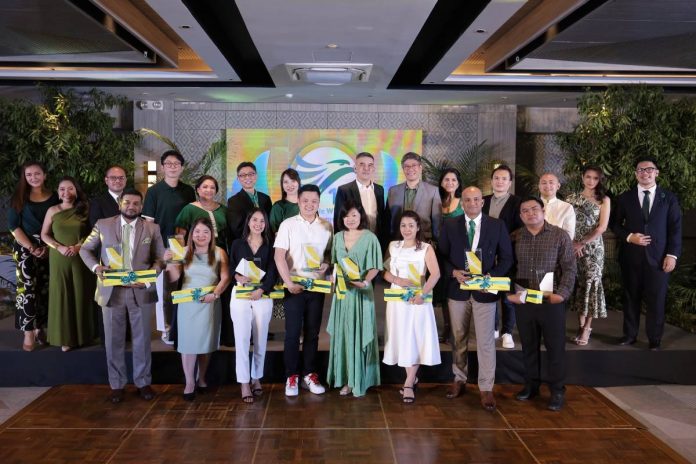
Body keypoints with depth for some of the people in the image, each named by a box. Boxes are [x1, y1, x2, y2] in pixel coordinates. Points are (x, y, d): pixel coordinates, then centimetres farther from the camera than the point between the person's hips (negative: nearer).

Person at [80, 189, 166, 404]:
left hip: (141, 292, 0)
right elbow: (85, 249, 10)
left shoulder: (152, 228, 3)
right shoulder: (103, 225, 3)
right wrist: (95, 266, -10)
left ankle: (143, 382, 23)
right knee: (114, 340, 8)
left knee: (142, 339, 9)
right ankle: (116, 384, 22)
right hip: (112, 291, 0)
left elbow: (160, 258, 3)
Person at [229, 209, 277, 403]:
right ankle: (244, 383, 2)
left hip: (263, 296, 1)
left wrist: (261, 290, -15)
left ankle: (256, 378, 22)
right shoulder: (237, 244, 8)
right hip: (240, 295, -1)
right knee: (242, 339, -4)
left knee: (260, 340, 7)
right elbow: (230, 267, 7)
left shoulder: (269, 246, 7)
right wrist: (238, 277, -15)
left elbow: (273, 272, -1)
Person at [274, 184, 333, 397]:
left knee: (312, 332, 9)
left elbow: (330, 251, 11)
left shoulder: (327, 226, 5)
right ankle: (291, 376, 12)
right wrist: (289, 282, -16)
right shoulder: (288, 224, -3)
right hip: (294, 286, -2)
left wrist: (327, 264, -11)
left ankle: (309, 374, 20)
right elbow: (279, 255, -8)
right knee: (292, 332, 1)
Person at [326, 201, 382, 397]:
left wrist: (365, 281, -23)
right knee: (343, 334, 6)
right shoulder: (337, 237, 9)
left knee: (360, 335, -1)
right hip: (342, 291, 5)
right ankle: (346, 379, 15)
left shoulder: (370, 237, -6)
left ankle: (360, 381, 9)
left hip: (362, 292, -4)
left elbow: (374, 267, -6)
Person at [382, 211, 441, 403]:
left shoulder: (426, 248, -2)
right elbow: (384, 271, 7)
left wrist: (422, 294, -24)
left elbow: (436, 274, -14)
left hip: (417, 300, -3)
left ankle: (409, 384, 6)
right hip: (397, 299, 3)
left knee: (415, 339, -2)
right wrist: (397, 280, -13)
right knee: (402, 339, 5)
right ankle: (412, 378, 21)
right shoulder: (393, 246, 8)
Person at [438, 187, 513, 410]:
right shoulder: (449, 226, 2)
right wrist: (454, 272, -14)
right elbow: (442, 256, 5)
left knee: (486, 341, 0)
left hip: (485, 290, -2)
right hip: (457, 289, 2)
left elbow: (506, 258, 2)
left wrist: (492, 276, -14)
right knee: (458, 339, 14)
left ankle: (486, 388, 11)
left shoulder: (497, 225, 0)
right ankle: (459, 379, 30)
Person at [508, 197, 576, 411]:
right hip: (523, 301, 2)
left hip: (552, 301, -2)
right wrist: (509, 293, -5)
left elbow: (570, 268, -5)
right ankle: (531, 385, 29)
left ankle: (557, 391, 19)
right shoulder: (514, 238, 3)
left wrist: (562, 293, -15)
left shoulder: (560, 235, -3)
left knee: (555, 347, 5)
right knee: (528, 346, 14)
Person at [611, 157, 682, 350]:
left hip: (658, 257, -1)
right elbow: (615, 224, 8)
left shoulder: (669, 198, 4)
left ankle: (654, 340, 17)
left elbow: (676, 228, 1)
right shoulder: (625, 198, 6)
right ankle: (630, 334, 23)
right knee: (631, 297, 10)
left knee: (656, 300, 3)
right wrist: (628, 237, -10)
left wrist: (672, 254, -7)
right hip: (631, 256, 1)